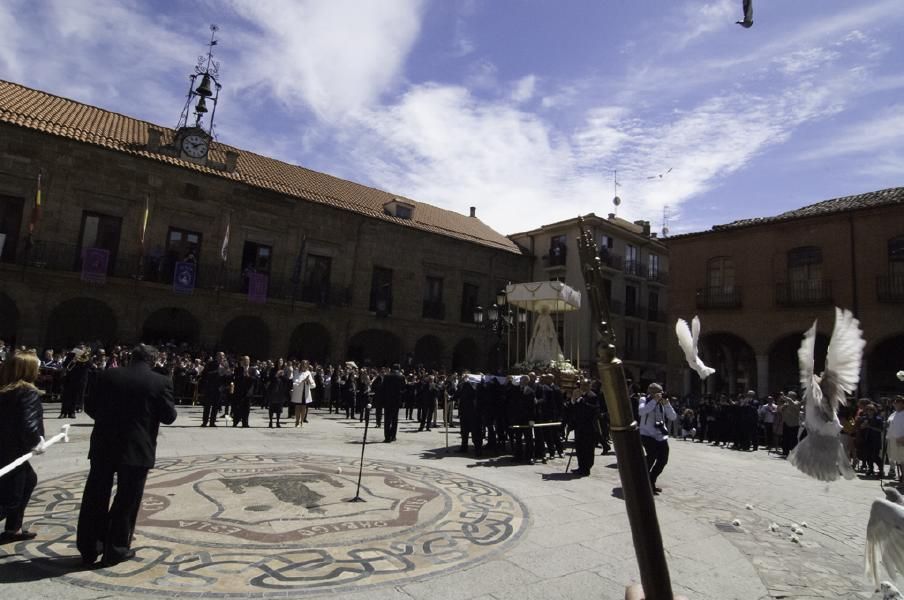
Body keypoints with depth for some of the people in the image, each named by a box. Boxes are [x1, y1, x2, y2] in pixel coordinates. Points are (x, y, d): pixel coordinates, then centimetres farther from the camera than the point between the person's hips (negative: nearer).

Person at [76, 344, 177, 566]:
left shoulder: (108, 375, 0)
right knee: (126, 501, 9)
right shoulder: (161, 381, -10)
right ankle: (115, 549, 17)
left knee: (95, 498, 15)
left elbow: (90, 407, 7)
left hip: (104, 446, 3)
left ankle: (89, 548, 26)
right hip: (137, 449, -3)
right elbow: (169, 416, -7)